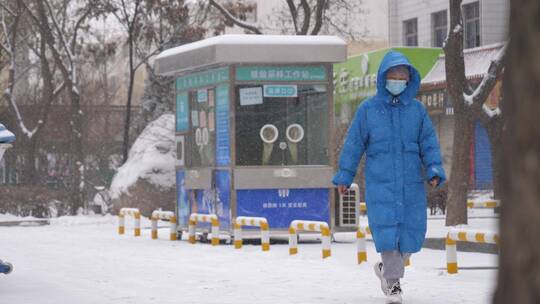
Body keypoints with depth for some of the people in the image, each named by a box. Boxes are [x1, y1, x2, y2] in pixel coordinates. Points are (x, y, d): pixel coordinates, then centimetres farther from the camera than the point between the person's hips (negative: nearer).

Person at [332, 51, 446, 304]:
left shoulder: (417, 109, 7)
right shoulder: (368, 109, 2)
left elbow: (429, 143, 6)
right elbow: (354, 144, 6)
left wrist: (434, 171, -8)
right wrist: (344, 176, 6)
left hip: (411, 182, 2)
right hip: (380, 182, -2)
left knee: (412, 232, 2)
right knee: (386, 230, -12)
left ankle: (388, 268, 28)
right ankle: (393, 283, 0)